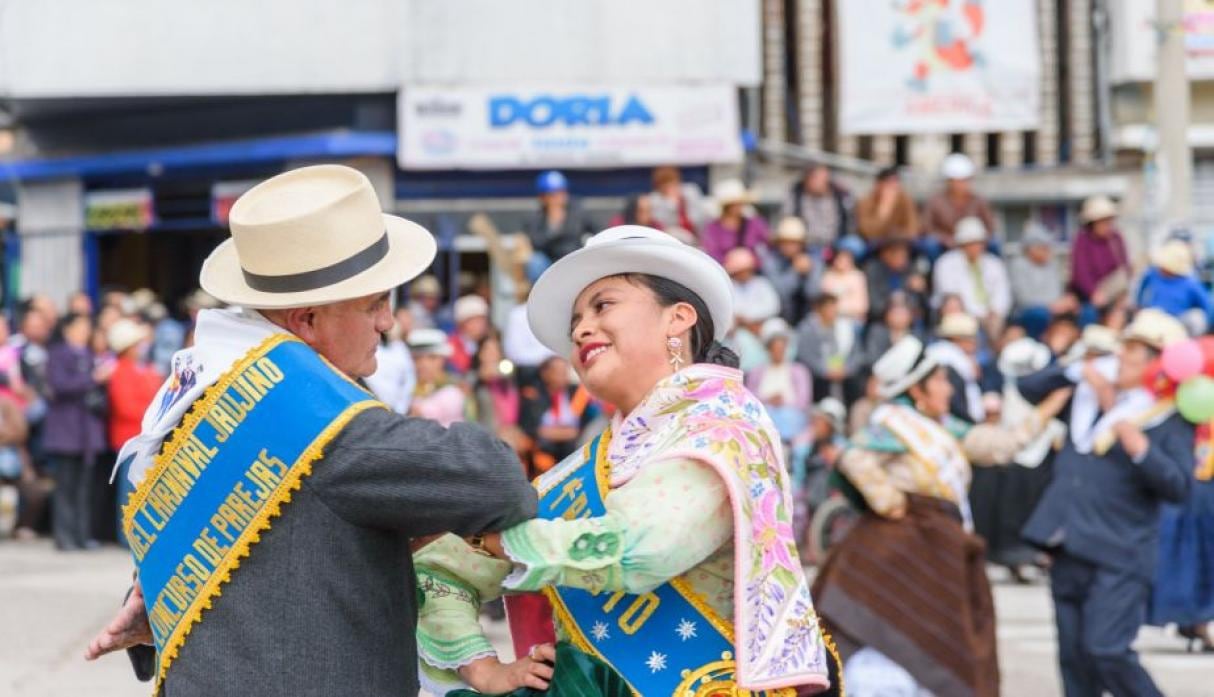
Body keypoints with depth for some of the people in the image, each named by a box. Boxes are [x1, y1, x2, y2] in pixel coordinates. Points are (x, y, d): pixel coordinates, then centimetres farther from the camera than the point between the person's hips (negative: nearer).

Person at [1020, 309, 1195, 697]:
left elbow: (1178, 487, -14)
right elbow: (1029, 389, 14)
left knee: (1108, 652, -16)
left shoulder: (1170, 419, -5)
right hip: (1070, 549, 6)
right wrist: (1077, 372, 1)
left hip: (1119, 555, -6)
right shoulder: (1091, 392, 12)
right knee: (1075, 657, 8)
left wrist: (1142, 450, -29)